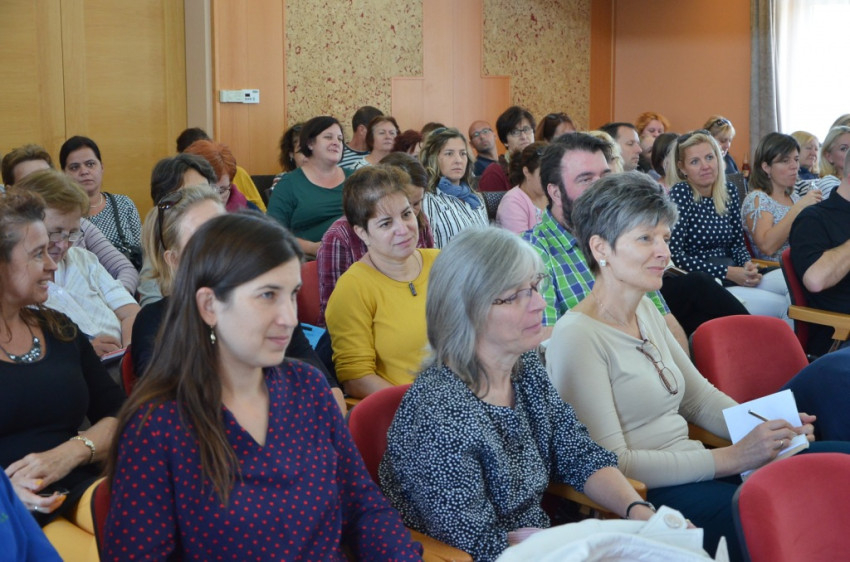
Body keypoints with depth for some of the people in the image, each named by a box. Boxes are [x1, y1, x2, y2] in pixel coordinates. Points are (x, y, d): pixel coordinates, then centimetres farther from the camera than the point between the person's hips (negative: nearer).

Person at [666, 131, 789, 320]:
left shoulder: (729, 191, 12)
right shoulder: (680, 194, -7)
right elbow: (675, 254, -14)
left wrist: (748, 264, -5)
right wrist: (728, 272, -16)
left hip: (735, 281, 7)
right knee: (780, 305, -23)